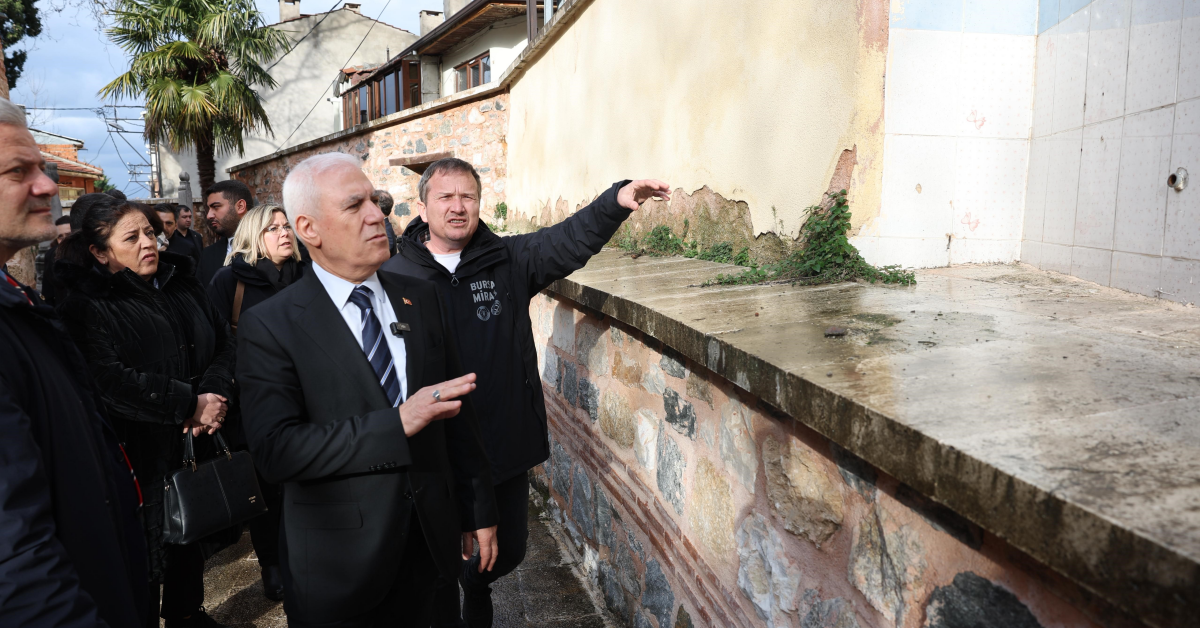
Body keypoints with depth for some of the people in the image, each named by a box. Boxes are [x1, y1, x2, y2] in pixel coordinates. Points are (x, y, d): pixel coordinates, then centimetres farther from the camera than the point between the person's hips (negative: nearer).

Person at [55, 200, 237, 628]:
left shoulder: (182, 284, 7)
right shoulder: (87, 307, -11)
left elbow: (224, 341, 5)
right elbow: (113, 382, -23)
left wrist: (216, 392, -13)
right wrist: (191, 403, -21)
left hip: (197, 445, 6)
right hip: (143, 458, -5)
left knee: (191, 543, 21)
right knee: (147, 563, 7)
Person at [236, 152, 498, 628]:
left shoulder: (421, 298, 2)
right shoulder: (268, 327, -12)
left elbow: (457, 412, 6)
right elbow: (276, 450, -22)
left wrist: (479, 511, 10)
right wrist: (398, 421, -27)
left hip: (427, 544, 4)